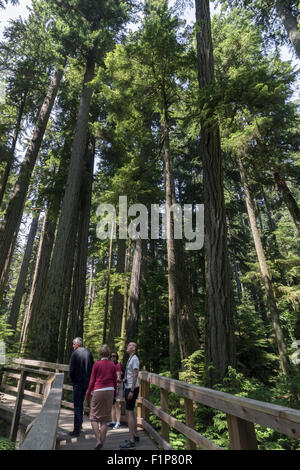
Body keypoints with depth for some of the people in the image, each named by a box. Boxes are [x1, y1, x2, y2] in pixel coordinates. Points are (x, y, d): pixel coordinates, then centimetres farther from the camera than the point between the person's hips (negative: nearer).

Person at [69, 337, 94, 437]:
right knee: (81, 403, 22)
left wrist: (72, 379, 2)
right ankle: (80, 424, 33)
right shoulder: (88, 352, 5)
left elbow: (71, 369, -14)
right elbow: (92, 367, 7)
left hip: (78, 382, -6)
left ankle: (76, 429, 7)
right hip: (86, 382, 6)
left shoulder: (75, 353, -13)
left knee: (77, 405, 2)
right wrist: (88, 379, 13)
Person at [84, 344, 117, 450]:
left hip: (99, 391, -4)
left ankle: (98, 440, -2)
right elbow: (115, 381, 7)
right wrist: (114, 395, 21)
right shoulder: (112, 365, 1)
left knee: (94, 418, 11)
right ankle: (102, 441, 20)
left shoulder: (97, 364, -8)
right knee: (105, 419, 16)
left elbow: (92, 381, -4)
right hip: (110, 391, 4)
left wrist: (87, 396, 7)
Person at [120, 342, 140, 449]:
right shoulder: (130, 359, 14)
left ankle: (132, 441, 0)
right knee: (131, 412, 17)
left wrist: (132, 391, -22)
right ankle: (135, 436, 29)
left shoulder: (134, 359, -16)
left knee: (129, 413, -6)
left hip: (132, 388, -10)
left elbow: (135, 375, -21)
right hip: (128, 388, 10)